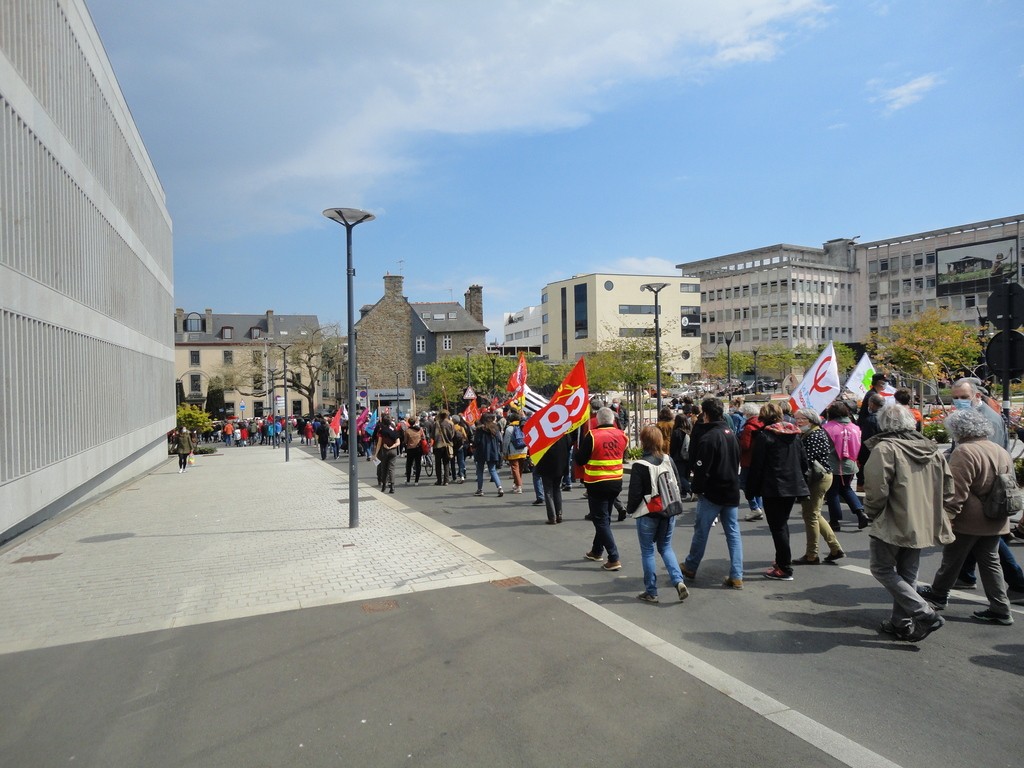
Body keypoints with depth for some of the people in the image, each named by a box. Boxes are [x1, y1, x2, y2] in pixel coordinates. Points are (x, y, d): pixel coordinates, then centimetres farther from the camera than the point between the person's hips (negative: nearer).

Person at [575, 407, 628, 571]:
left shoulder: (592, 436, -17)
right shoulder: (621, 435, -3)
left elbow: (580, 460, -12)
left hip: (597, 484, -6)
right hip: (616, 482, 6)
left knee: (601, 520, 1)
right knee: (604, 517, 21)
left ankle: (614, 559, -5)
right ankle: (597, 551, 36)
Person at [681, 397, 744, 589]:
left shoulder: (708, 437, -18)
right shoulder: (730, 433, 7)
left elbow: (701, 467, -19)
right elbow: (736, 461, 15)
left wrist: (696, 488, -6)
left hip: (712, 492, -7)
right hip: (732, 491, 7)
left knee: (701, 530, 9)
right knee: (733, 533, 7)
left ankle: (690, 567, 24)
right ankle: (736, 577, 5)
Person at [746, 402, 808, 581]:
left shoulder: (764, 435, -10)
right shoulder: (794, 434, 9)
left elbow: (757, 465, -10)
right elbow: (803, 461, 12)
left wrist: (752, 489, -3)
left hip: (773, 488, -7)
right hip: (794, 486, 7)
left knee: (777, 527, -1)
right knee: (782, 523, 21)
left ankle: (785, 569, 1)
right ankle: (782, 559, 29)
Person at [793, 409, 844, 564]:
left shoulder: (815, 436, -17)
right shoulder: (807, 434, 15)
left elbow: (807, 459, -23)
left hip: (818, 479, -10)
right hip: (821, 477, 10)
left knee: (811, 515, -2)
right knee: (814, 515, 17)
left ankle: (811, 556, 7)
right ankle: (835, 549, 22)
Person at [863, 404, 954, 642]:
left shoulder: (885, 448, -15)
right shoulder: (931, 449, 7)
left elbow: (877, 489, -20)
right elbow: (948, 490, 10)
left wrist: (871, 512, -2)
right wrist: (928, 510, 20)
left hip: (892, 524, -7)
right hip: (922, 524, 8)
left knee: (882, 569, 4)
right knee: (907, 575, 17)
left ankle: (924, 613, -6)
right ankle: (901, 623, 24)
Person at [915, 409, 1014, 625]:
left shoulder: (964, 452, -20)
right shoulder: (1002, 452, 8)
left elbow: (957, 491, -23)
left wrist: (947, 515, -18)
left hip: (969, 520, -7)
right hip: (995, 521, 7)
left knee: (951, 560, 10)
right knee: (990, 562, 15)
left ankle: (938, 595, 27)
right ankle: (1000, 610, 17)